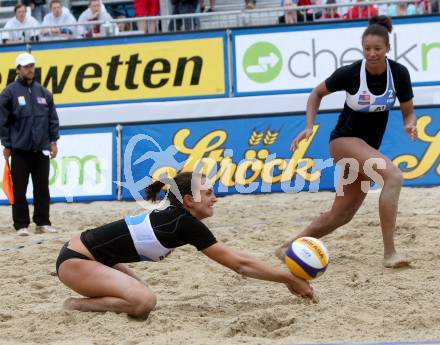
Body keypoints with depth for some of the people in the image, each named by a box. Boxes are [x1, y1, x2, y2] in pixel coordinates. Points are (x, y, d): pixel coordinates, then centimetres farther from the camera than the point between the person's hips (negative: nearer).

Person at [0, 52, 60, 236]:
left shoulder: (43, 92, 11)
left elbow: (53, 118, 14)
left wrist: (53, 141, 7)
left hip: (41, 149, 4)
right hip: (20, 150, -4)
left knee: (42, 188, 7)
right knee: (19, 190, -1)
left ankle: (42, 222, 15)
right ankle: (21, 225, 5)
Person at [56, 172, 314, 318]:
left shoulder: (178, 219, 9)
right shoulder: (187, 224, -17)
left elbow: (235, 259, 13)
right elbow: (240, 264, -14)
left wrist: (288, 278, 10)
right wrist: (290, 279, -7)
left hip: (92, 257, 10)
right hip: (75, 260, -10)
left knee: (142, 295, 16)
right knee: (142, 303, -24)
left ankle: (84, 300, 13)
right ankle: (75, 306, -8)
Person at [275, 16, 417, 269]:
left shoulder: (399, 73, -9)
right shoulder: (350, 73, -17)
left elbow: (408, 112, 2)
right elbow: (317, 94, 1)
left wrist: (410, 125, -20)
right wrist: (309, 127, -11)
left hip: (369, 148, 6)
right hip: (344, 141, -6)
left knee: (341, 215, 9)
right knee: (394, 175, -31)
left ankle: (289, 247, 28)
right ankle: (390, 253, -31)